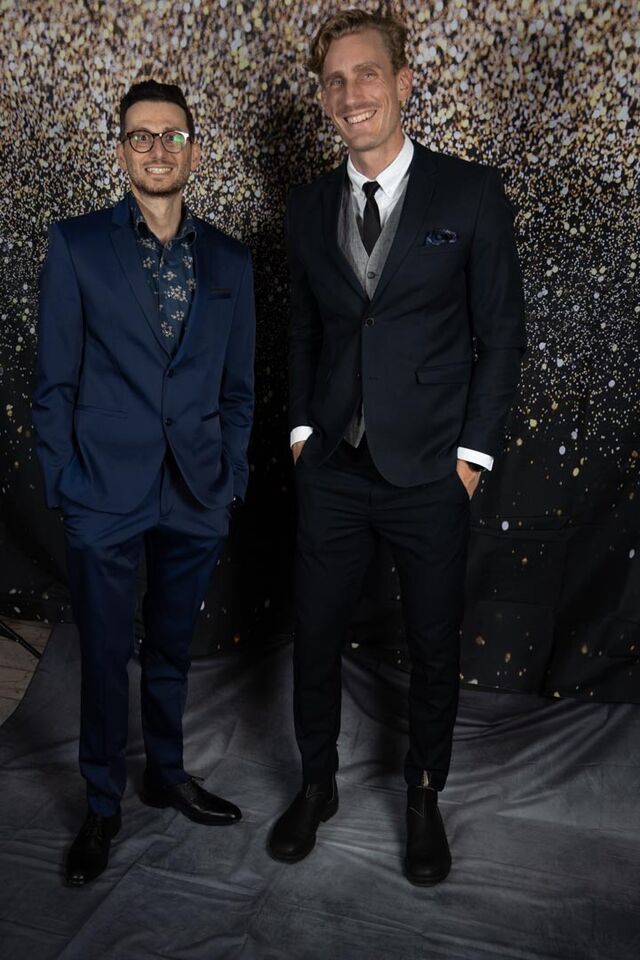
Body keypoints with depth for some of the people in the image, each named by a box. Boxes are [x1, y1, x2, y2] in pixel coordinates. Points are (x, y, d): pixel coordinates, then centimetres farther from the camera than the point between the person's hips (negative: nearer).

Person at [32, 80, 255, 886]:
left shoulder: (229, 260, 7)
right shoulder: (76, 245, -1)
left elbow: (237, 387, 9)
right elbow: (54, 380, -1)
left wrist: (231, 479, 4)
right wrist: (60, 484, -4)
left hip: (196, 496, 3)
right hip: (105, 494, -2)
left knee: (171, 648, 18)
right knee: (105, 656, 10)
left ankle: (167, 774, 39)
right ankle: (102, 803, 30)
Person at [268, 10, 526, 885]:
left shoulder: (471, 193, -3)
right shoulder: (309, 208, 7)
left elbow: (501, 334, -2)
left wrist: (473, 451, -7)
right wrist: (302, 427, 6)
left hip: (431, 475, -2)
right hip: (332, 473, 3)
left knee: (434, 649, 12)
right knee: (315, 640, 12)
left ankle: (425, 796, 36)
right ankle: (317, 784, 37)